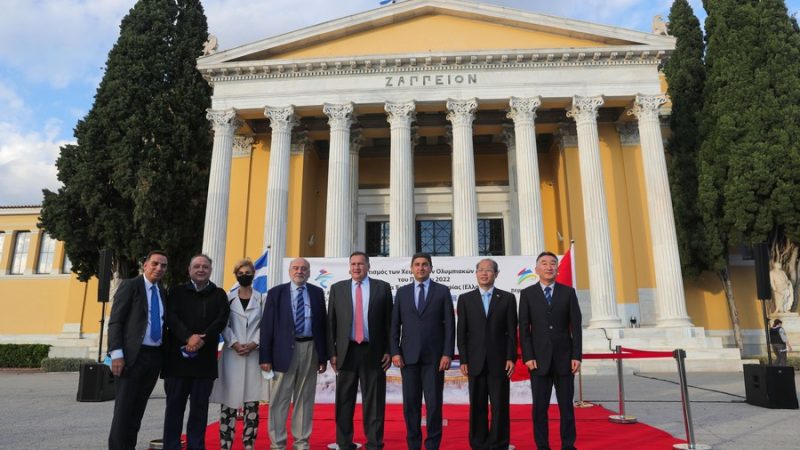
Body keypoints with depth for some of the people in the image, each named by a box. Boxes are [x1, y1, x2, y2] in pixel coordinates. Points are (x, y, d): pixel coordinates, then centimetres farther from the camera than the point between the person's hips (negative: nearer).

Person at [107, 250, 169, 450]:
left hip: (155, 356, 6)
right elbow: (115, 321, -9)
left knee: (138, 408, 11)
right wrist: (117, 353, -18)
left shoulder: (163, 293, 14)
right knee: (124, 409, -2)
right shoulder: (130, 285, -4)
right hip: (133, 355, -6)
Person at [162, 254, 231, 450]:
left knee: (200, 406, 6)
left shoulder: (219, 295, 10)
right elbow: (171, 316, -4)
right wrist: (188, 337, -19)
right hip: (177, 356, 0)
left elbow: (222, 320, -2)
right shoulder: (177, 291, 10)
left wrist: (202, 339, -17)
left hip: (205, 358, 1)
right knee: (175, 405, 4)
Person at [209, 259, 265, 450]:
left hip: (253, 353, 0)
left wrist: (254, 344, -10)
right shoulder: (228, 297, 8)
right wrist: (234, 344, -11)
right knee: (229, 399, 0)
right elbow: (224, 324, 2)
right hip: (232, 353, 0)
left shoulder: (261, 298, 7)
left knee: (252, 401, 1)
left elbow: (264, 325, 3)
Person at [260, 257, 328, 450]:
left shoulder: (317, 293, 9)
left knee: (305, 398, 9)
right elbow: (267, 325, -1)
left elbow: (322, 325, 8)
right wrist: (265, 356, -8)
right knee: (279, 399, 2)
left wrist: (323, 356, 3)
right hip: (284, 350, -2)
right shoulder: (276, 292, 3)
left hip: (310, 349, 2)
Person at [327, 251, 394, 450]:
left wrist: (389, 351, -2)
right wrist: (332, 352, -1)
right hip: (346, 352, 1)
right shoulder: (337, 288, 7)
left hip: (373, 352, -1)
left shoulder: (382, 288, 4)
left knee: (374, 402, 5)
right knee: (344, 402, 9)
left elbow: (389, 321, 3)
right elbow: (331, 323, 5)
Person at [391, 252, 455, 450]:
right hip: (408, 356, 2)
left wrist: (448, 353, -7)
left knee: (434, 403, 1)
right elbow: (395, 325, 7)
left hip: (434, 356, -2)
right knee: (410, 403, 6)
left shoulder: (442, 291, 4)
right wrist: (395, 352, -2)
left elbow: (450, 325, 0)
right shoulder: (402, 292, 9)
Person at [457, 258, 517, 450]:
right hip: (475, 362, 1)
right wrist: (463, 360, -2)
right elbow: (461, 332, 4)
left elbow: (512, 332, 3)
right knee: (477, 407, 6)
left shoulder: (507, 298, 6)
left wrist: (511, 358, -4)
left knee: (500, 406, 3)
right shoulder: (465, 299, 7)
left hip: (499, 361, -1)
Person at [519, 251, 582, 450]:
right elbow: (524, 328, -1)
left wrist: (577, 356, -4)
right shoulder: (527, 294, 2)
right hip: (539, 358, -1)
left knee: (566, 405, 6)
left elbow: (576, 326, 2)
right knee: (540, 407, 3)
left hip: (564, 358, 1)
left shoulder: (568, 292, 5)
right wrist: (528, 357, -8)